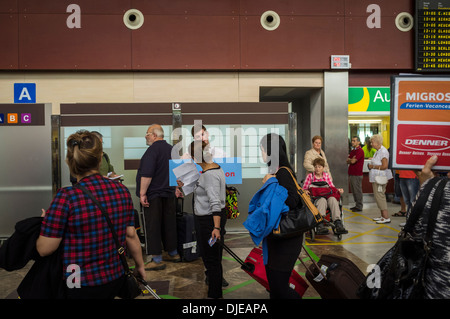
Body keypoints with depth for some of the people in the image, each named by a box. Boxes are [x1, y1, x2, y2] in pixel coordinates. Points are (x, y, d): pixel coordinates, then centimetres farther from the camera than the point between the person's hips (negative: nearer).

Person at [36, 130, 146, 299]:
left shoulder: (66, 196, -20)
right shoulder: (122, 190, -7)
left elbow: (44, 249, -14)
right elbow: (130, 235, 0)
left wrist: (47, 221, 6)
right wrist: (140, 265, 15)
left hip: (81, 288, -4)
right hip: (116, 279, 4)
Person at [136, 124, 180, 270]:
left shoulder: (153, 150, -15)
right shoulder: (171, 149, 13)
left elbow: (147, 174, -22)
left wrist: (142, 193, -18)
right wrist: (175, 188, 26)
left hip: (153, 194, -8)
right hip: (169, 193, 8)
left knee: (152, 226, -1)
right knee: (169, 224, 16)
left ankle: (157, 260, 2)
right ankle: (173, 254, 27)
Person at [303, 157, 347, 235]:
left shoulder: (327, 175, 19)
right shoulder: (310, 176, 11)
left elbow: (332, 187, 18)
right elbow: (304, 189, 9)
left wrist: (338, 190, -2)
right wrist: (305, 191, -14)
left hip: (327, 196, 2)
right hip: (315, 198, -2)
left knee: (332, 199, -35)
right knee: (322, 200, -39)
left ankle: (338, 223, -47)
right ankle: (320, 225, -53)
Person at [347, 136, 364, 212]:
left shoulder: (360, 151, -11)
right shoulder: (353, 151, 18)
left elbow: (353, 161, -18)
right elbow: (347, 161, 12)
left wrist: (349, 159, 3)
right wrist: (351, 159, -8)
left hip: (357, 174, -9)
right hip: (351, 174, 9)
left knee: (357, 190, -4)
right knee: (353, 190, 13)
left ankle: (359, 207, 3)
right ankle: (357, 205, 22)